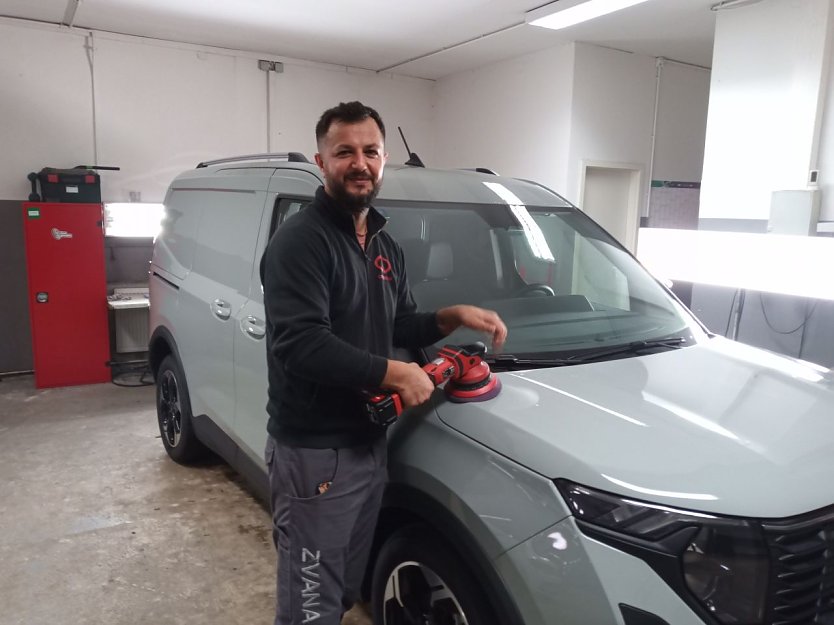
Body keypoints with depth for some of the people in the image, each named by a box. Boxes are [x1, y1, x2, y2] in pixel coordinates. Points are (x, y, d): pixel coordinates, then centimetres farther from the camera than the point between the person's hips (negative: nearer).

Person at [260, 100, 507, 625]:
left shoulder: (385, 245, 12)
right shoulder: (300, 241, -17)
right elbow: (300, 345, -27)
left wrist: (455, 316, 1)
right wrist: (394, 373, -23)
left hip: (370, 443, 8)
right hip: (314, 453, -8)